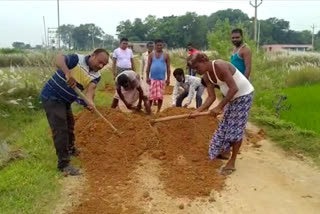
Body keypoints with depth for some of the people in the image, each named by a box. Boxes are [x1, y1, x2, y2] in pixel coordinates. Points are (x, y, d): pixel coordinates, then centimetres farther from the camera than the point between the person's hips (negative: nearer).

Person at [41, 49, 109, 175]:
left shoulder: (96, 75, -2)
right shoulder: (77, 59, -20)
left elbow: (91, 88, -20)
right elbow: (59, 59, -36)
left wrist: (90, 101, -41)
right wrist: (68, 74, -52)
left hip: (65, 100, 8)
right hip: (52, 97, -8)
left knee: (69, 124, 25)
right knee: (60, 129, -10)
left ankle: (70, 149, 49)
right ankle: (63, 164, -3)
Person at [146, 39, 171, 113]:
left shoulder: (166, 55, 1)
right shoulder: (151, 55, 4)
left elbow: (168, 67, 2)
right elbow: (148, 66, 4)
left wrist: (168, 78, -2)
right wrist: (147, 77, -2)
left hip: (162, 79, 0)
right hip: (153, 78, 0)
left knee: (160, 96, 1)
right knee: (151, 95, 0)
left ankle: (158, 111, 11)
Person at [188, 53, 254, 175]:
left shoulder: (220, 66, -31)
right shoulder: (206, 76, -5)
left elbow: (234, 88, -34)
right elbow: (211, 96, -6)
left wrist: (219, 107, -33)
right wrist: (198, 110, -19)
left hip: (244, 95, -8)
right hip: (232, 97, 8)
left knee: (236, 127, -6)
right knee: (225, 125, 15)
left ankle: (232, 162, 3)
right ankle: (223, 151, 34)